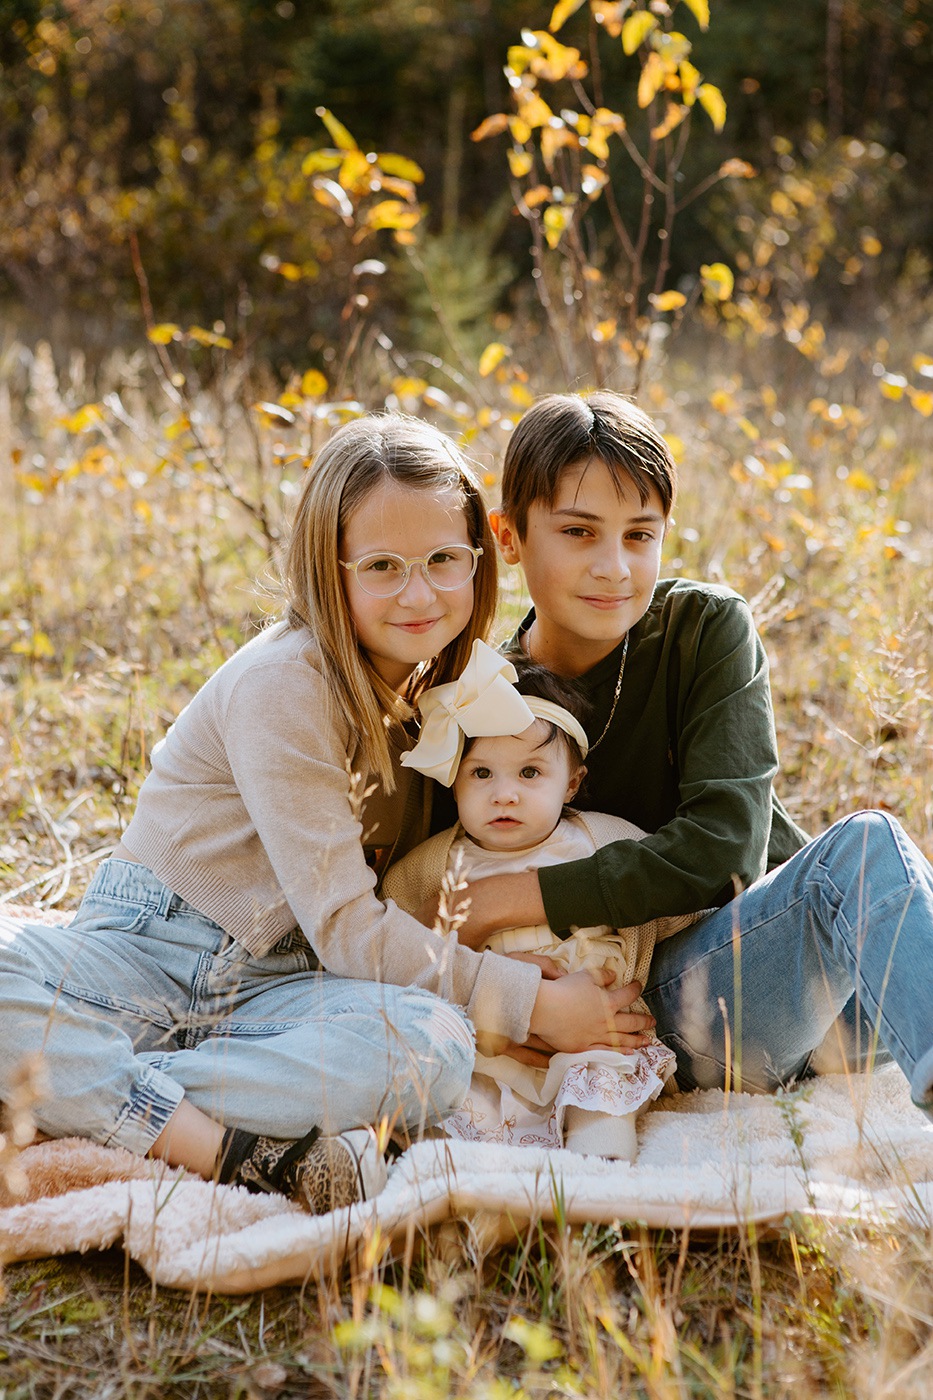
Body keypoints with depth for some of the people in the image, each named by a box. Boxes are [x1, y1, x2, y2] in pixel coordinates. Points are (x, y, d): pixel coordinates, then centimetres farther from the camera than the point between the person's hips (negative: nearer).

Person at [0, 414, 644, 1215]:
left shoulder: (451, 682, 6)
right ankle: (233, 1152, -35)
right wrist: (532, 1003, -19)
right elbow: (344, 927, -18)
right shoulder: (286, 684, -16)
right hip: (145, 954, -4)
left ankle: (90, 1100, -27)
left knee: (436, 1045, -30)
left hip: (272, 986, 5)